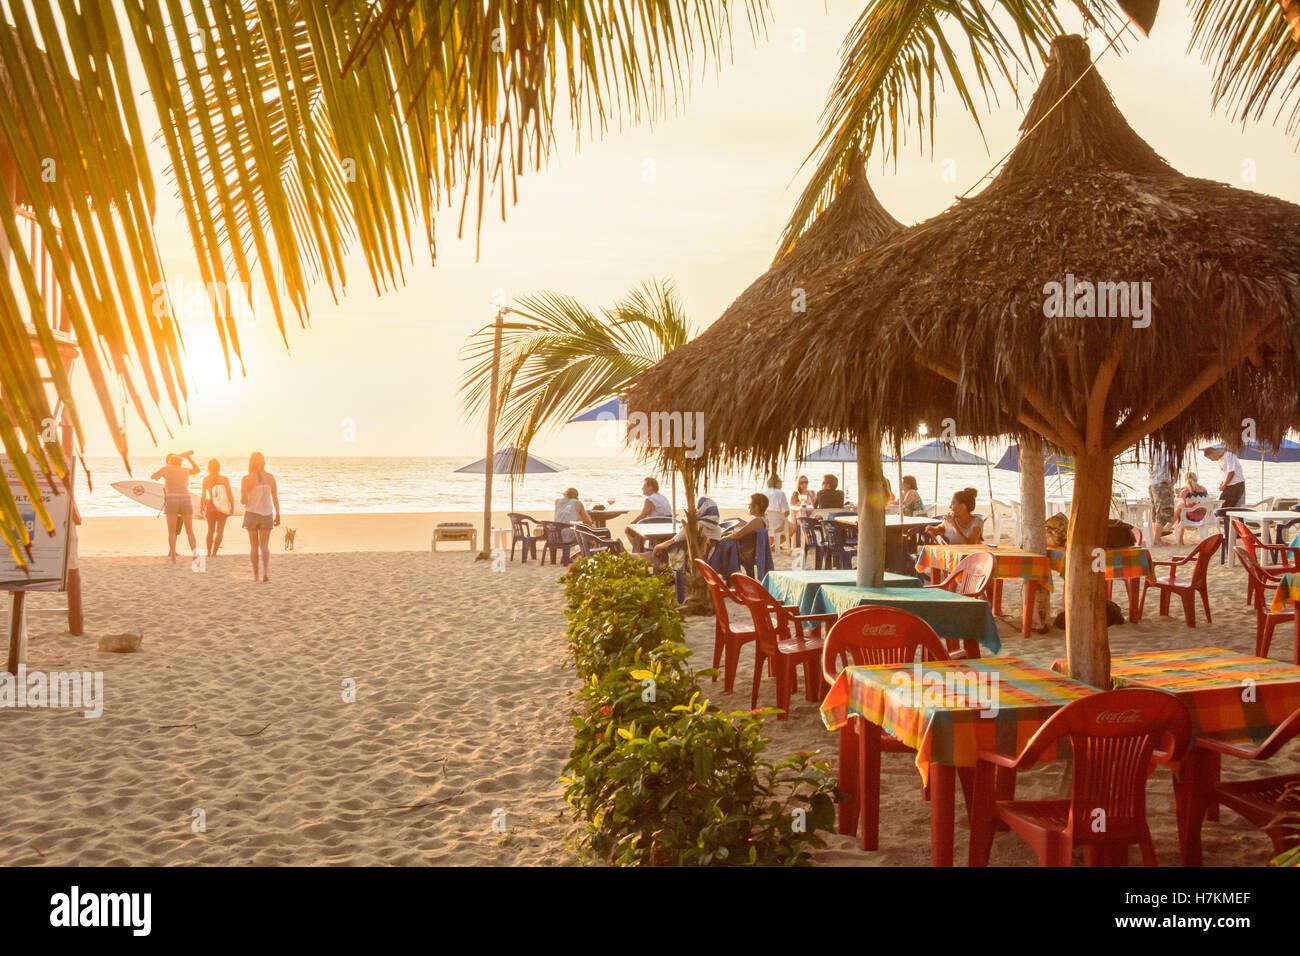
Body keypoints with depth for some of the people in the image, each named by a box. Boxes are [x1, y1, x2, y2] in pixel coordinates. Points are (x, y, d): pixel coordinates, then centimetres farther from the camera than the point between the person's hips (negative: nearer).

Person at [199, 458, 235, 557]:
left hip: (210, 506, 2)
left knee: (210, 531, 15)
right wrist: (232, 506, 2)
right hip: (222, 507, -2)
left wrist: (201, 508, 11)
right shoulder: (224, 479, -4)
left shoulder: (205, 479, -1)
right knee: (219, 531, 1)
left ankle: (209, 553, 19)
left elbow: (203, 495, 1)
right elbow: (230, 494, -5)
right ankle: (214, 553, -9)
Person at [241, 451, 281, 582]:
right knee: (264, 546, 4)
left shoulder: (246, 479, -10)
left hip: (251, 513, -1)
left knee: (254, 546, 12)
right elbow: (275, 498, 0)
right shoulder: (270, 477, -3)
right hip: (267, 514, 1)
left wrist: (244, 500, 11)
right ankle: (266, 572, -16)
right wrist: (278, 515, 8)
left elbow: (243, 500, -13)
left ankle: (256, 575, 13)